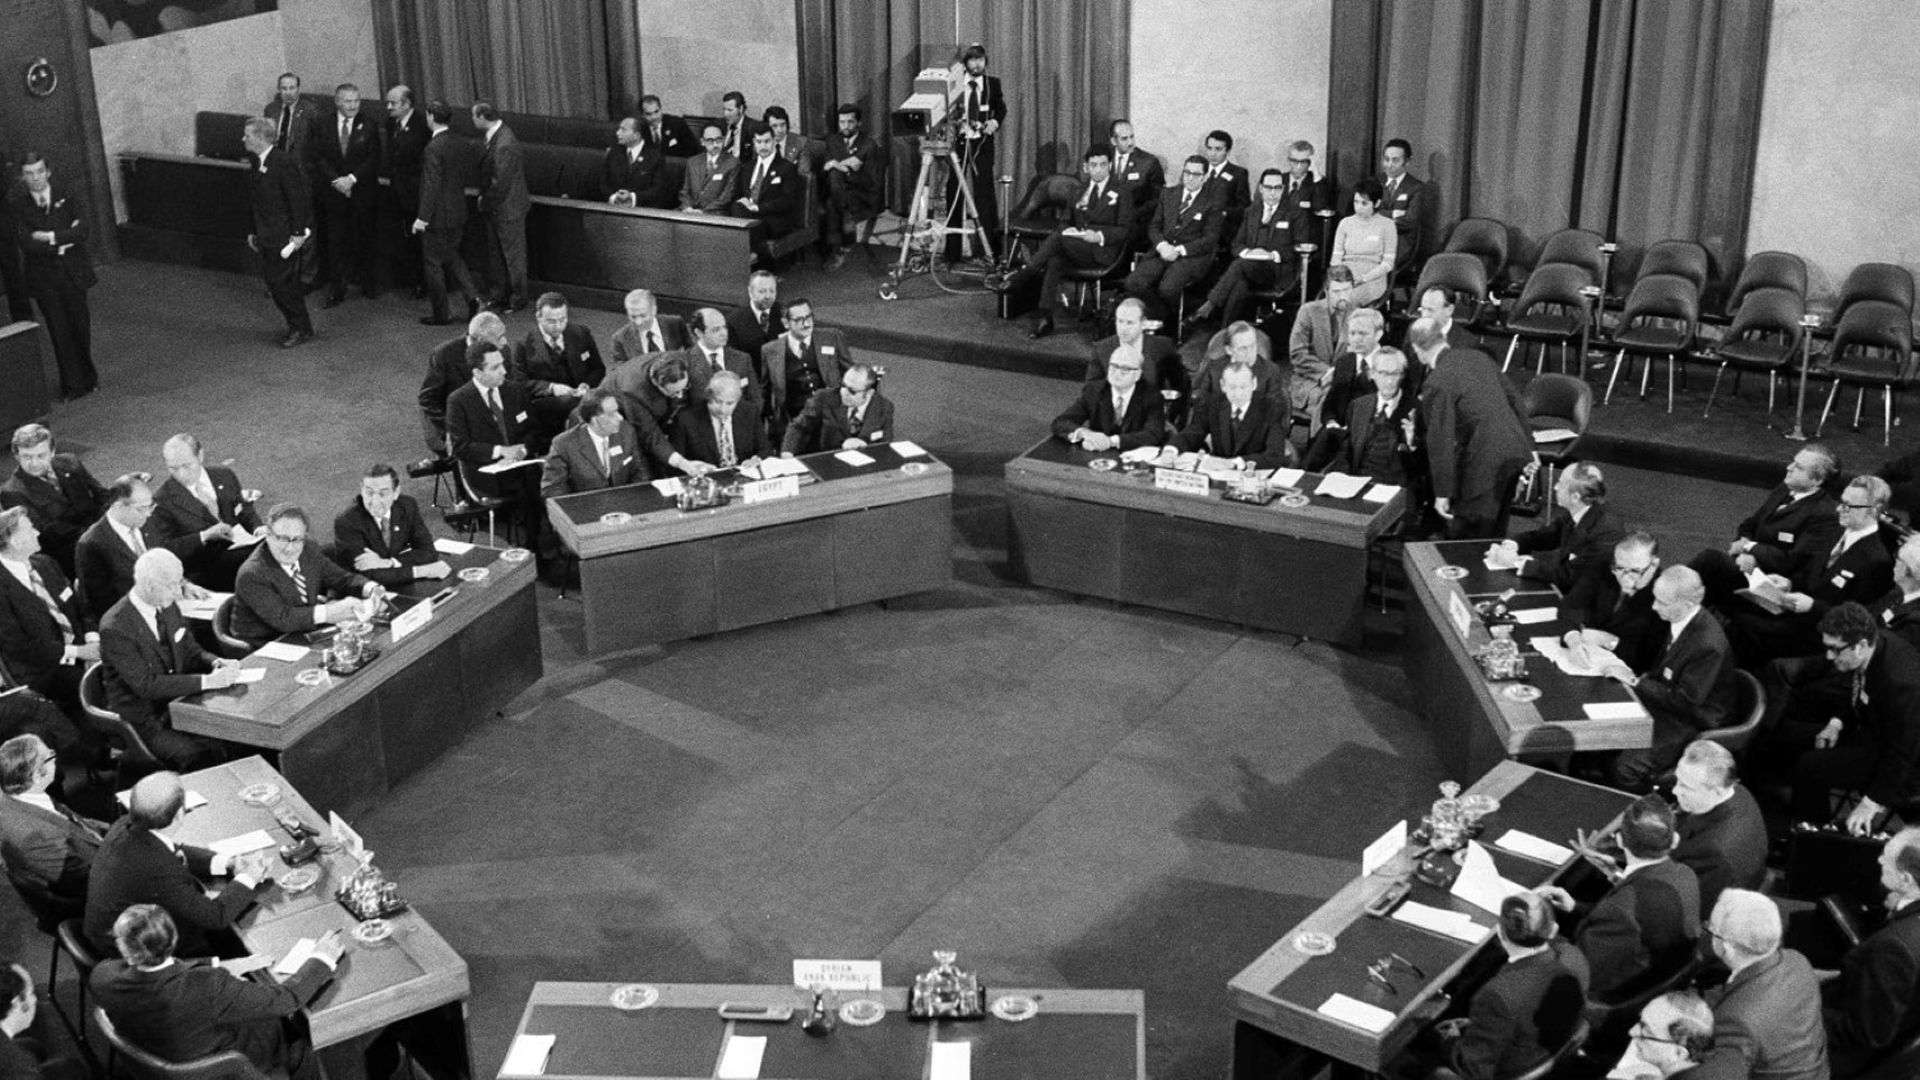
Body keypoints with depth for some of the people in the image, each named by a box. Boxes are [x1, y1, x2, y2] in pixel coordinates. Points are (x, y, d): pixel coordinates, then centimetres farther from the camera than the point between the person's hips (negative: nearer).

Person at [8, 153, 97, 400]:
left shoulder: (68, 195, -4)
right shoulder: (16, 204, -5)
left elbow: (84, 230, -15)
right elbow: (25, 242, -14)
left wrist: (51, 237, -21)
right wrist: (64, 242, -15)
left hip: (72, 271, 0)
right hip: (42, 276, 0)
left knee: (80, 325, 8)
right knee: (58, 331, 3)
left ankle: (87, 377, 25)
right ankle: (73, 384, 10)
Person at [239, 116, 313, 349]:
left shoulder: (285, 162, -17)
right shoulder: (257, 163, 9)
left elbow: (297, 199, -18)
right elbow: (257, 201, 16)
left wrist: (298, 233, -19)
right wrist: (253, 231, 16)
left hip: (284, 234, -9)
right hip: (266, 234, 9)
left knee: (280, 281, -7)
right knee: (271, 279, 10)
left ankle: (301, 329, 7)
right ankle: (297, 326, 20)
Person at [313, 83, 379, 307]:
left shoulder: (369, 125, -2)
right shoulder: (324, 125, 3)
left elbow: (374, 159, -6)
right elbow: (318, 158, 1)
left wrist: (352, 178, -15)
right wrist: (336, 180, -13)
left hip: (363, 191, -1)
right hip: (334, 193, 1)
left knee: (364, 240, 7)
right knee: (335, 242, 1)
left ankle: (368, 284, 22)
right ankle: (336, 291, 5)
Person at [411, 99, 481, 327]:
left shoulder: (433, 148, -21)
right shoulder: (462, 145, 2)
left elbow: (431, 186, -22)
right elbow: (468, 178, 9)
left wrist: (422, 217, -17)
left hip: (438, 215, -7)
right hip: (458, 213, 7)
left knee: (434, 263, 6)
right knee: (452, 256, 22)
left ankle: (441, 314, 13)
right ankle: (472, 296, 6)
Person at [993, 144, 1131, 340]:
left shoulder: (1120, 192, 3)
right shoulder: (1080, 188, 19)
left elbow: (1125, 229, 0)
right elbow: (1068, 221, 24)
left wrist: (1100, 236, -16)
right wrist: (1068, 230, -1)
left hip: (1102, 251, -4)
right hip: (1076, 247, 4)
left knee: (1059, 237, -31)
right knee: (1053, 262, -32)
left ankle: (1016, 280, -29)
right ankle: (1046, 319, -36)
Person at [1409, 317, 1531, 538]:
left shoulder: (1436, 384, -16)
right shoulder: (1478, 357, 8)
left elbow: (1441, 442, -15)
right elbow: (1513, 399, 16)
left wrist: (1442, 493, -9)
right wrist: (1528, 445, 24)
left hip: (1484, 464, -8)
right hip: (1515, 451, 8)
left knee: (1466, 538, 4)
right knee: (1495, 532, 22)